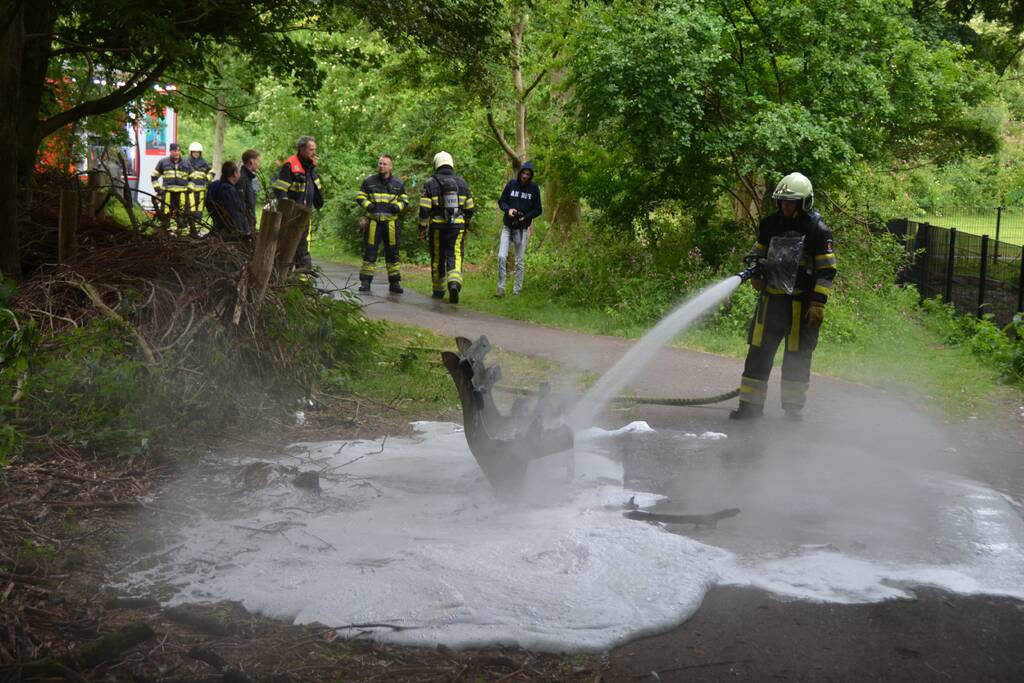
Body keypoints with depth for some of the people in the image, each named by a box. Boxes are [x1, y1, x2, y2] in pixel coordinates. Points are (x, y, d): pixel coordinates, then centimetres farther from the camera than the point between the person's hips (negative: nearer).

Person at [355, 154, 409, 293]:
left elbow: (405, 200, 16)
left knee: (392, 253, 6)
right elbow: (360, 197, 10)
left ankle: (394, 283, 14)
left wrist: (398, 206, -6)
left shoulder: (398, 184, 8)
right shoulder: (369, 181, 5)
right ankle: (365, 281, 5)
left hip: (391, 222, 1)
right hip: (373, 221, -1)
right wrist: (368, 205, -10)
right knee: (369, 252, -2)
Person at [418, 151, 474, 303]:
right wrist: (465, 221, 26)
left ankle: (438, 291, 21)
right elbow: (470, 208, 11)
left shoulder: (431, 183, -3)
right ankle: (454, 284, -28)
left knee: (437, 259, 12)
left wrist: (422, 228, 0)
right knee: (455, 257, -3)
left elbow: (424, 209, -8)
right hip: (457, 226, 1)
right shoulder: (461, 182, 6)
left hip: (437, 227, -1)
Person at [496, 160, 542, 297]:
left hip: (522, 229, 0)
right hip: (507, 226, 1)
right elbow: (501, 201, 7)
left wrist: (525, 217, -15)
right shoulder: (511, 184, 1)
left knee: (520, 261, 4)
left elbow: (538, 210, 2)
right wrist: (508, 209, -14)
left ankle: (517, 290, 13)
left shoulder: (534, 188, -1)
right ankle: (501, 288, -3)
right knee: (501, 256, -11)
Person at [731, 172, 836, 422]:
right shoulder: (769, 224, 8)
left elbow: (827, 269, -6)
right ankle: (750, 404, 9)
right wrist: (755, 273, 2)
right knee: (758, 352, 3)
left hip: (801, 302, -4)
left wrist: (818, 303, -12)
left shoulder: (817, 229, -6)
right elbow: (759, 253, 22)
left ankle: (794, 407, 16)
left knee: (797, 356, 4)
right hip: (771, 298, 4)